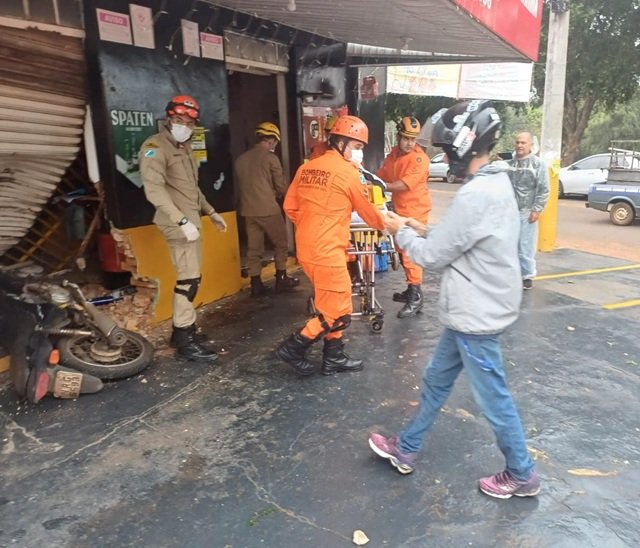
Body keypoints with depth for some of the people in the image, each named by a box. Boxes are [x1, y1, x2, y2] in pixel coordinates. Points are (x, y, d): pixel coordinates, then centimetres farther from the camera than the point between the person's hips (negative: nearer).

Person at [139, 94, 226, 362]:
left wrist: (210, 211, 23)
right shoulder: (156, 147, -10)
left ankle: (183, 329, 23)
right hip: (178, 223, -9)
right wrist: (182, 221, -28)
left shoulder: (184, 147, 20)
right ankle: (185, 341, -6)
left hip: (191, 221, 9)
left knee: (190, 278, 12)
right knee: (189, 279, -12)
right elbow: (154, 189, -22)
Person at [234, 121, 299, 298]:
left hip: (248, 210, 6)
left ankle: (256, 284, 12)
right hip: (268, 209, -5)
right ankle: (281, 280, 15)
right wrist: (278, 194, 18)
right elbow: (280, 187, -3)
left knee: (254, 248, 10)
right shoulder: (270, 158, -7)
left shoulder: (240, 159, 10)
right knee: (280, 244, 10)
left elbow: (239, 186, 15)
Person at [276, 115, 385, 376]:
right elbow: (367, 211, 2)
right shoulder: (348, 172, -9)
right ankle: (293, 347, 8)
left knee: (332, 305, 19)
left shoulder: (306, 167, 10)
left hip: (306, 249, 9)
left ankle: (334, 357, 26)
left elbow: (290, 208, 13)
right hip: (327, 252, -8)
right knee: (339, 313, 4)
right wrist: (385, 224, 21)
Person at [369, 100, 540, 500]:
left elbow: (433, 256, -18)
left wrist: (401, 233, -2)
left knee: (494, 398, 9)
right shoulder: (498, 185, 6)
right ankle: (406, 450, 36)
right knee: (436, 381, 19)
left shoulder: (476, 195, -26)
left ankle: (522, 475, 31)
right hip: (473, 311, 10)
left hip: (476, 317, -10)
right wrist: (424, 230, 11)